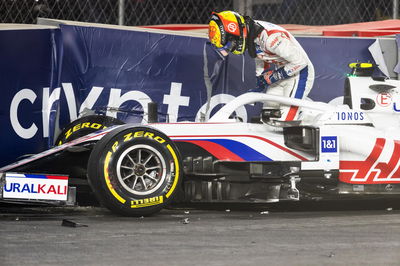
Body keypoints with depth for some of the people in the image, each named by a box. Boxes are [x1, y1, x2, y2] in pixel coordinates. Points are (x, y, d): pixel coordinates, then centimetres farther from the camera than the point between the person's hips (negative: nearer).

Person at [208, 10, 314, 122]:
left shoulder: (271, 37, -34)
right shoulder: (250, 34, -7)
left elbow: (300, 61, -28)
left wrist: (275, 76, -19)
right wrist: (260, 82, 9)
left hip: (298, 74, -9)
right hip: (280, 75, 9)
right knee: (267, 118, 5)